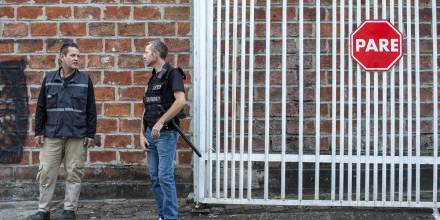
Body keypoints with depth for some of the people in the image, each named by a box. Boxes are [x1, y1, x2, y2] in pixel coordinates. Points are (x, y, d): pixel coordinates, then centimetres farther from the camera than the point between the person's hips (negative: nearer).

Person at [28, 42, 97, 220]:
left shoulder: (85, 80, 3)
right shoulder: (49, 79, 6)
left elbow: (91, 110, 3)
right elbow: (40, 108, 9)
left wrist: (90, 134, -1)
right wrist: (38, 132, 4)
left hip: (77, 137, -1)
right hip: (51, 135, 1)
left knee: (74, 174, 3)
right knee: (46, 173, 2)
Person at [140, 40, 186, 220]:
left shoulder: (172, 74, -7)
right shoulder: (153, 78, 18)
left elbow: (181, 101, -22)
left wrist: (161, 122, -20)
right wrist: (142, 134, 10)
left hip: (166, 133, -8)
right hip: (151, 133, 8)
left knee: (165, 176, -9)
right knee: (155, 177, 10)